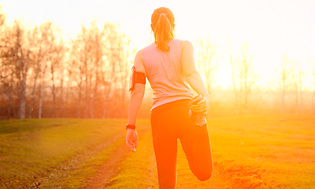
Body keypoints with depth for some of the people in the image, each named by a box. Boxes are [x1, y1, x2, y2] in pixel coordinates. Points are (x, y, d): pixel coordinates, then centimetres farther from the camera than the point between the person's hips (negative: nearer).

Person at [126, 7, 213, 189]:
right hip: (187, 110, -2)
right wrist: (205, 96, -24)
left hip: (160, 116, 2)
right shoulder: (184, 45, 11)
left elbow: (137, 91, 4)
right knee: (203, 172, 16)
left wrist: (131, 126, 5)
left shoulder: (142, 54, 14)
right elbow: (191, 73, -10)